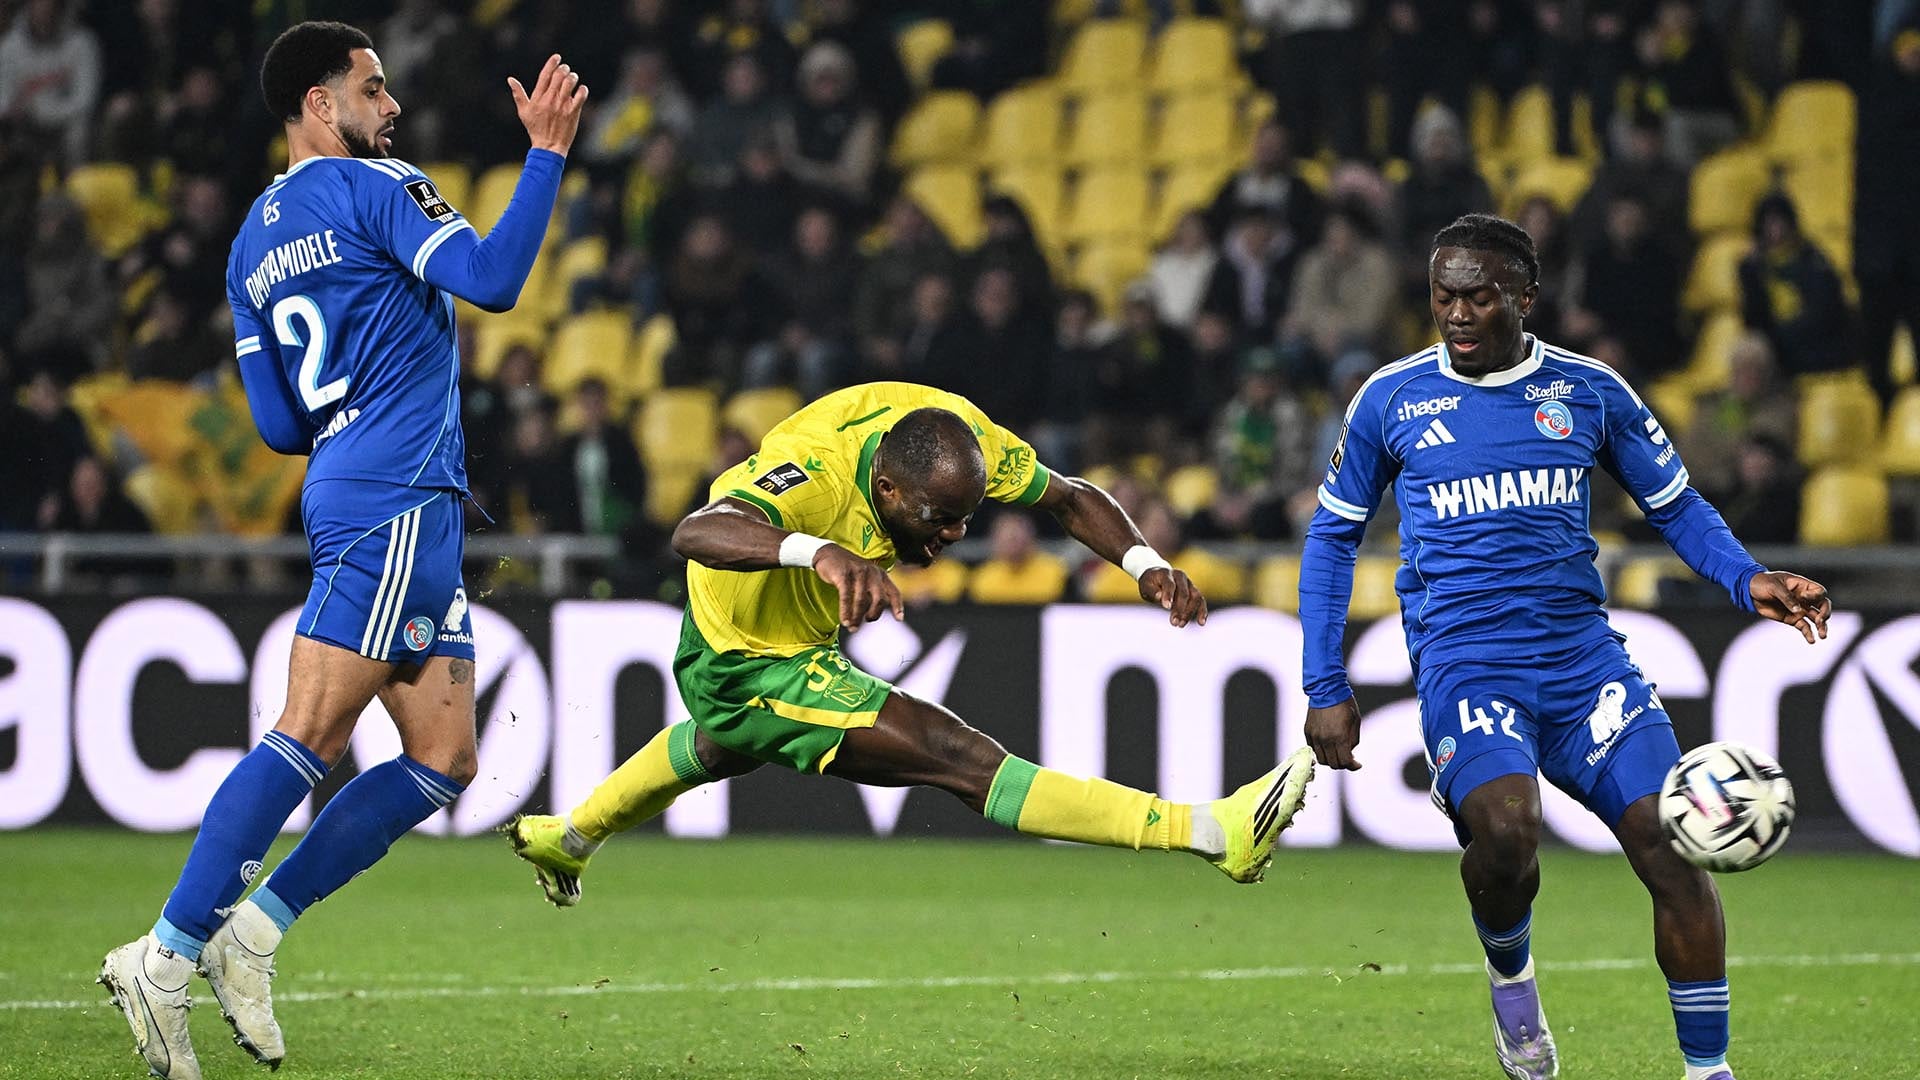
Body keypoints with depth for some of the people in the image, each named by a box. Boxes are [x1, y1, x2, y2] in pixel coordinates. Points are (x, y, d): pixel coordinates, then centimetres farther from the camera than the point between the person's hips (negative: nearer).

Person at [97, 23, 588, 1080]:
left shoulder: (251, 245, 20)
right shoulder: (374, 189, -3)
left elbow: (279, 426, 18)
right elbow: (490, 280, -16)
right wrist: (547, 152, -10)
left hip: (348, 498, 9)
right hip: (396, 502, -9)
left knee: (442, 762, 8)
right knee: (310, 736, -14)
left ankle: (252, 929, 4)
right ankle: (165, 955, -19)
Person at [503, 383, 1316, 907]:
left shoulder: (956, 434, -24)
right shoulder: (814, 474, -42)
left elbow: (1068, 497, -12)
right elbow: (694, 534, -58)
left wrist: (1143, 563, -30)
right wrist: (818, 551, -74)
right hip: (754, 664, -8)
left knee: (724, 749, 39)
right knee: (961, 758, -22)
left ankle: (568, 837, 64)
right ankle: (1208, 833, -27)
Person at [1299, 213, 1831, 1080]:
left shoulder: (1590, 391, 7)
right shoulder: (1391, 400, 4)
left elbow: (1675, 506, 15)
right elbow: (1333, 534, 14)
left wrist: (1747, 580, -5)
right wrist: (1325, 687, 8)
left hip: (1582, 655, 2)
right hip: (1464, 663, -2)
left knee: (1670, 840, -13)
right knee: (1505, 829, -30)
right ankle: (1509, 973, 4)